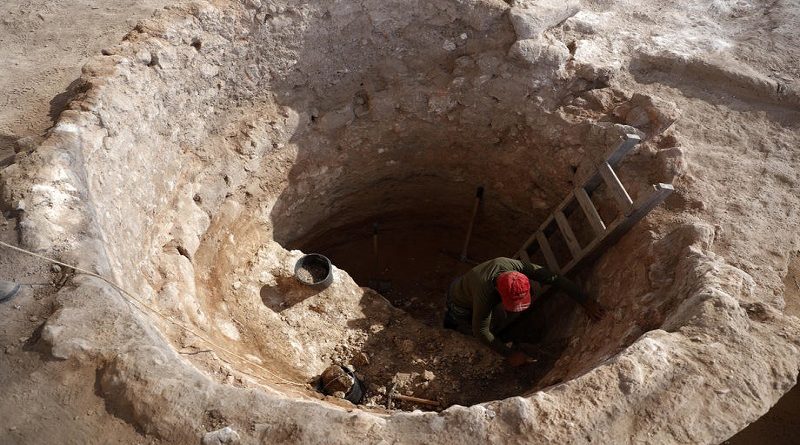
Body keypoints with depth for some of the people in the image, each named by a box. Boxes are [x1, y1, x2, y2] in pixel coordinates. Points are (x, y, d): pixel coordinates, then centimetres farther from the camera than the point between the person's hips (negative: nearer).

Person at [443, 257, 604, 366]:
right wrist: (509, 354, -28)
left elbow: (555, 278, -29)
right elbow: (480, 331, -32)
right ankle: (452, 319, 17)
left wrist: (586, 302, -30)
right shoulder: (485, 295, -46)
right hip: (461, 302, -5)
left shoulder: (517, 267, -34)